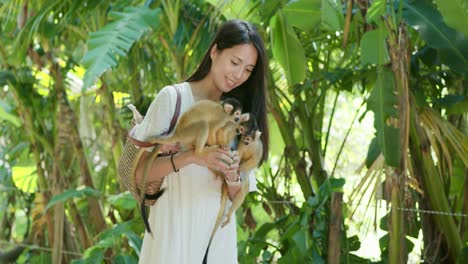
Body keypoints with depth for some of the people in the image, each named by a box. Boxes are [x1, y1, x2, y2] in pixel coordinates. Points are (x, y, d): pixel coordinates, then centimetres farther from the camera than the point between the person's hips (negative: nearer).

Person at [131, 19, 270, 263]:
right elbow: (139, 171, -12)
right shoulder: (173, 97, -5)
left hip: (219, 237, 5)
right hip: (174, 232, -5)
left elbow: (238, 196, 6)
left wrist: (233, 177, -15)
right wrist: (191, 157, -26)